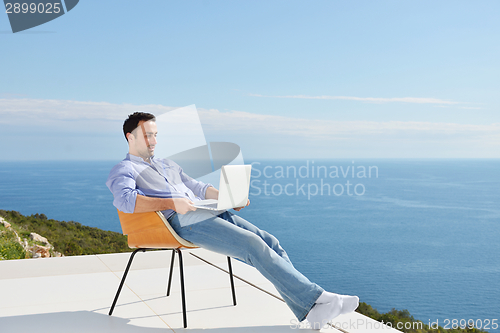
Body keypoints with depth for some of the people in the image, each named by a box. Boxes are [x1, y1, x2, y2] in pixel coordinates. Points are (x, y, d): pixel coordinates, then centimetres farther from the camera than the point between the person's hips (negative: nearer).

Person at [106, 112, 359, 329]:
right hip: (182, 222, -8)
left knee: (270, 243, -12)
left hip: (210, 212, 8)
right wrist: (172, 203, -22)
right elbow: (125, 200, -14)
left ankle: (311, 310, -18)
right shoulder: (123, 171, 8)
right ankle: (314, 298, -24)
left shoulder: (167, 164, 33)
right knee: (253, 245, -25)